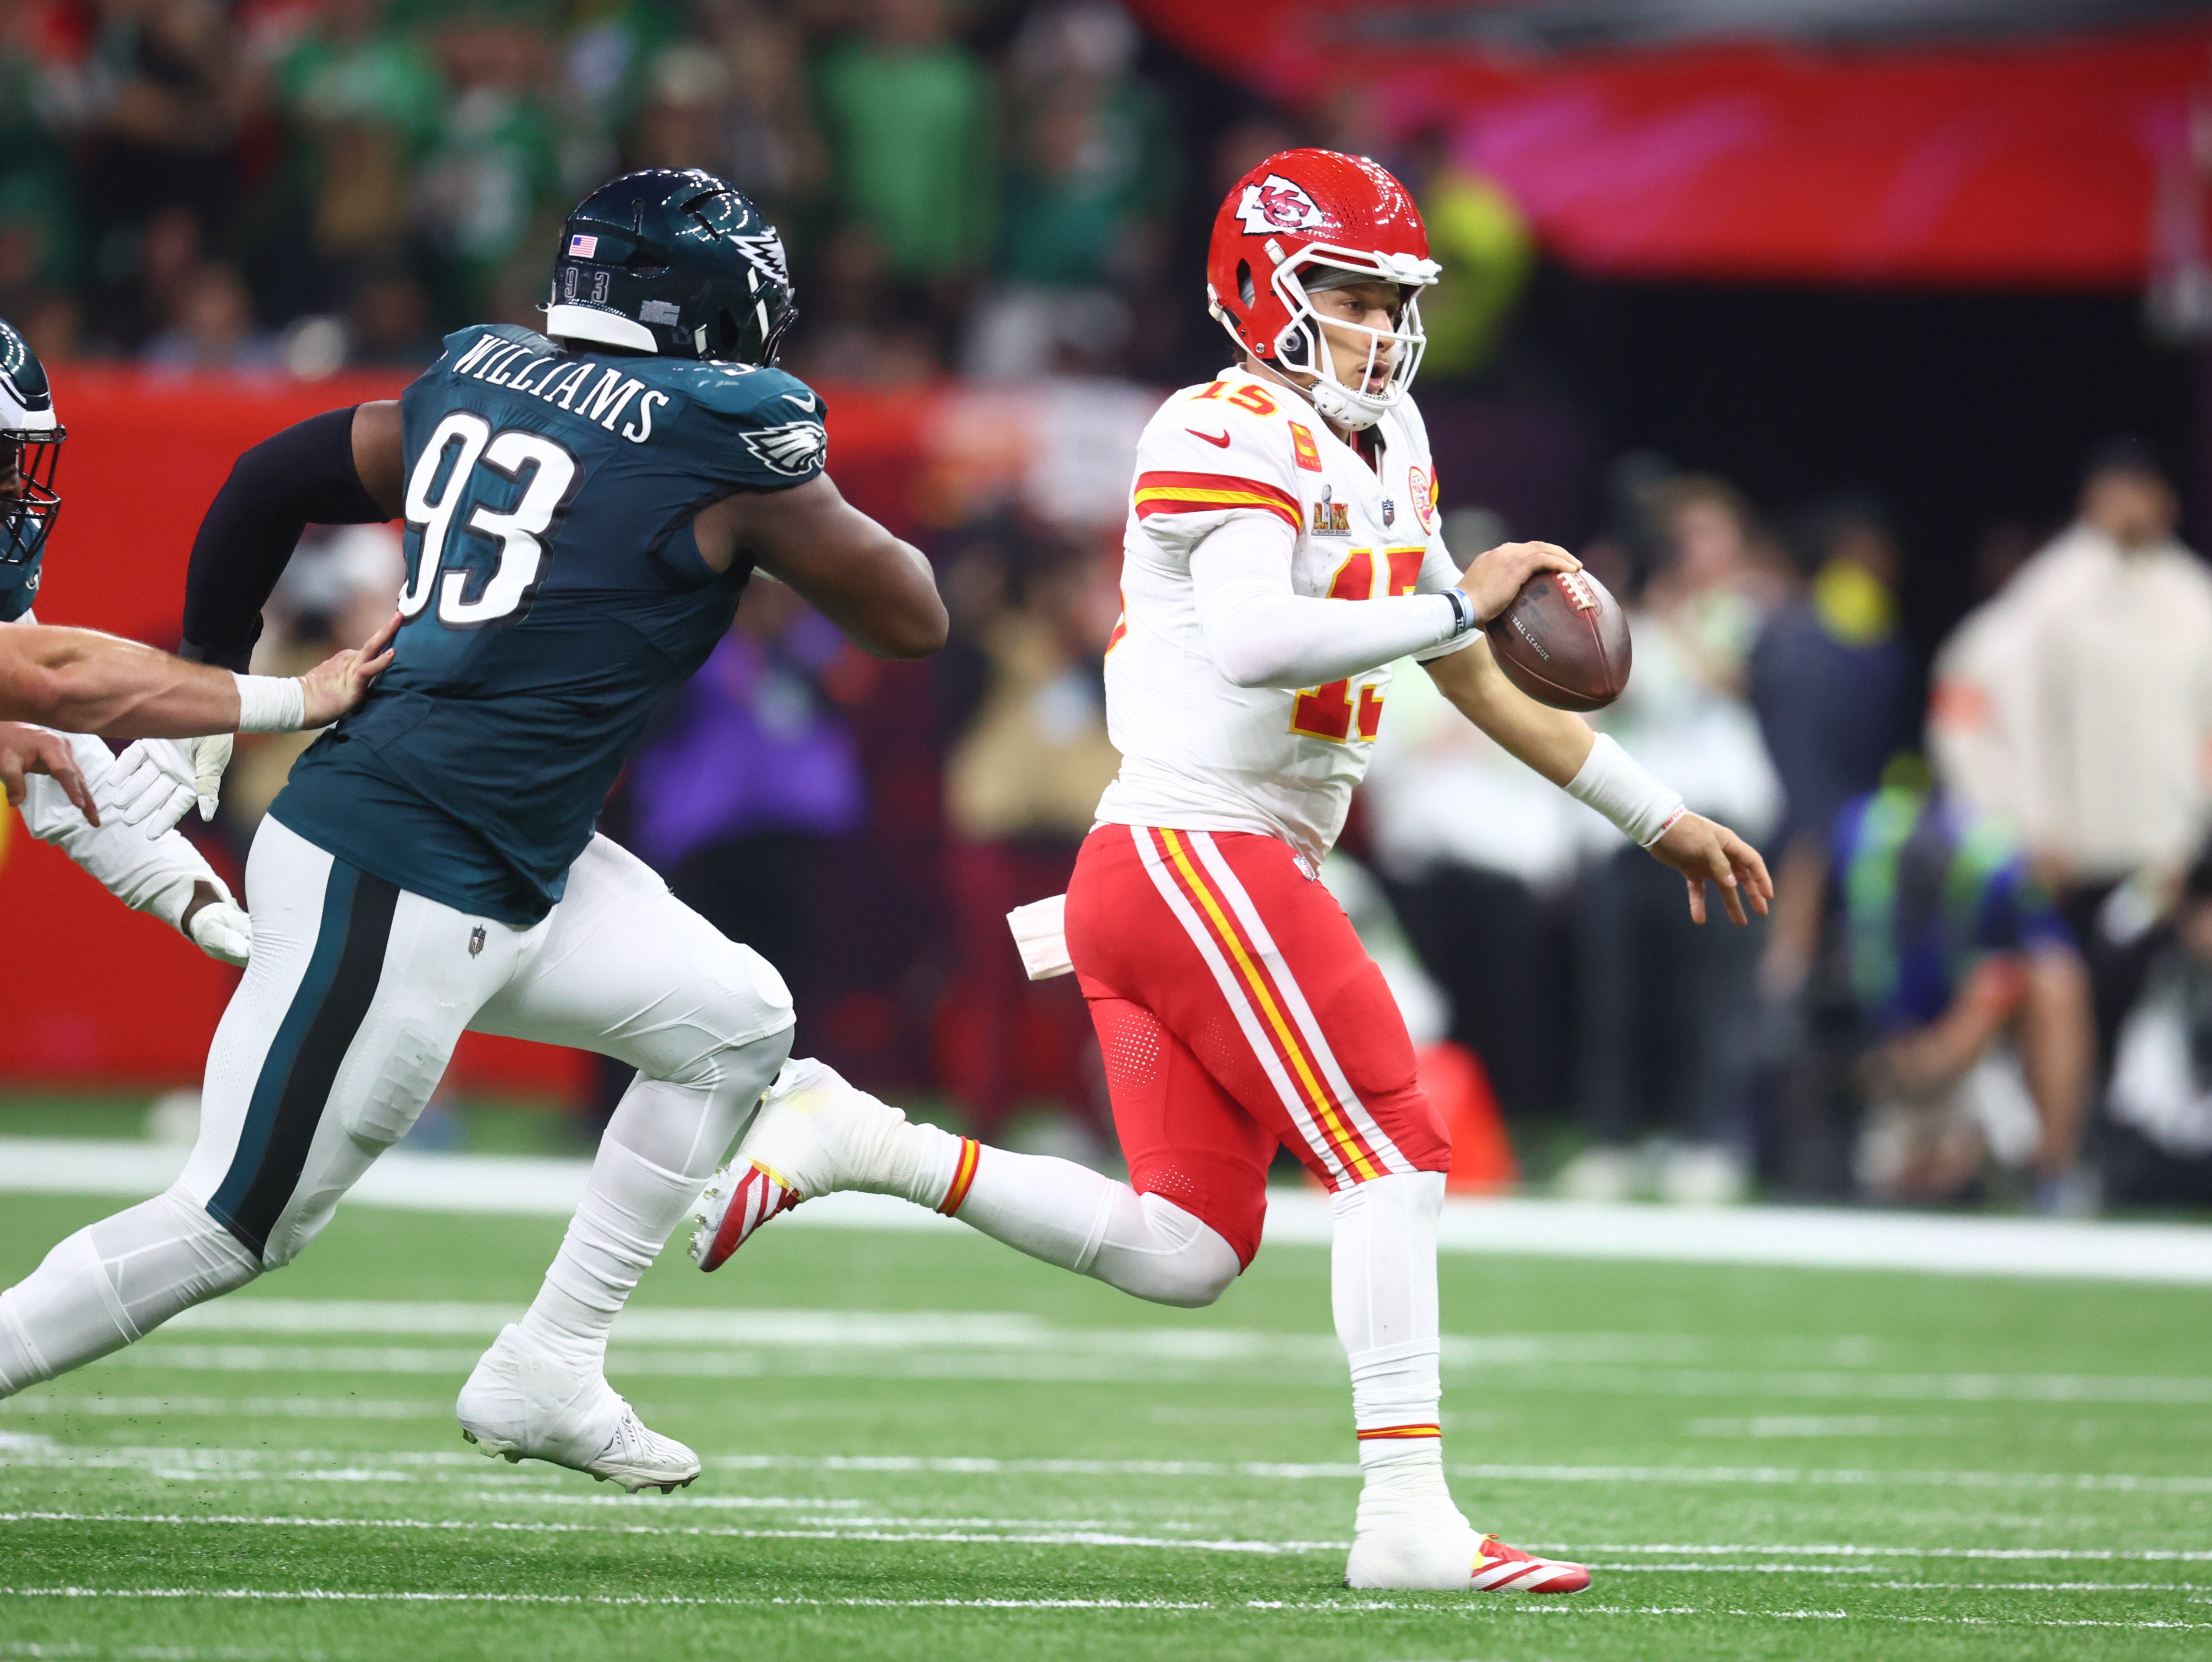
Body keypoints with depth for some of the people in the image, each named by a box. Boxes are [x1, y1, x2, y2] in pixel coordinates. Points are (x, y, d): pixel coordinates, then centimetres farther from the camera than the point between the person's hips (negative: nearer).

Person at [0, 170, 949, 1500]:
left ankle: (546, 1375, 18)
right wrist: (797, 499, 16)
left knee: (734, 1023, 15)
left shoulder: (478, 378, 10)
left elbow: (272, 480, 17)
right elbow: (914, 621, -1)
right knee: (234, 1228, -4)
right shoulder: (728, 440, -11)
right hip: (396, 892, -9)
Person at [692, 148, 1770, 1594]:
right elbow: (1252, 641, -29)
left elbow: (1477, 681, 26)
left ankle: (851, 1142, 9)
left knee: (1186, 1254, 5)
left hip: (1160, 877, 9)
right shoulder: (1241, 437, -11)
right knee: (1397, 1158, -10)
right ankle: (1409, 1517, -12)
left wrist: (1660, 817, 27)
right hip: (1196, 854, -9)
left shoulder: (1380, 453, 19)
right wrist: (1459, 604, -24)